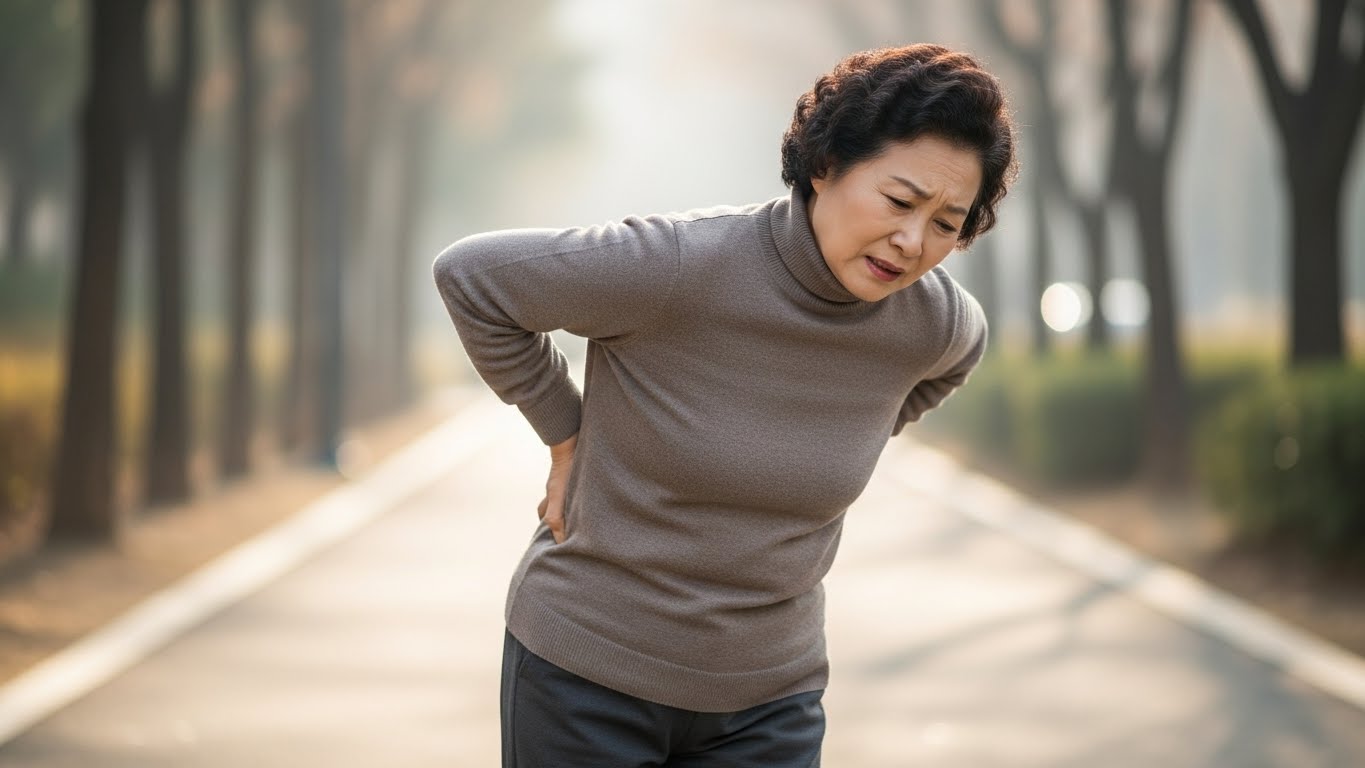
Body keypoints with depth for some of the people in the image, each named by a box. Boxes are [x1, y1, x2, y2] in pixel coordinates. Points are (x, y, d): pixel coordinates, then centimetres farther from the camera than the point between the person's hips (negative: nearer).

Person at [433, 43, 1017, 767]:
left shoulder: (933, 323, -8)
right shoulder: (680, 265, -23)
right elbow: (470, 274, -12)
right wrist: (566, 434, -8)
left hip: (768, 695, 4)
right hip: (587, 672, -3)